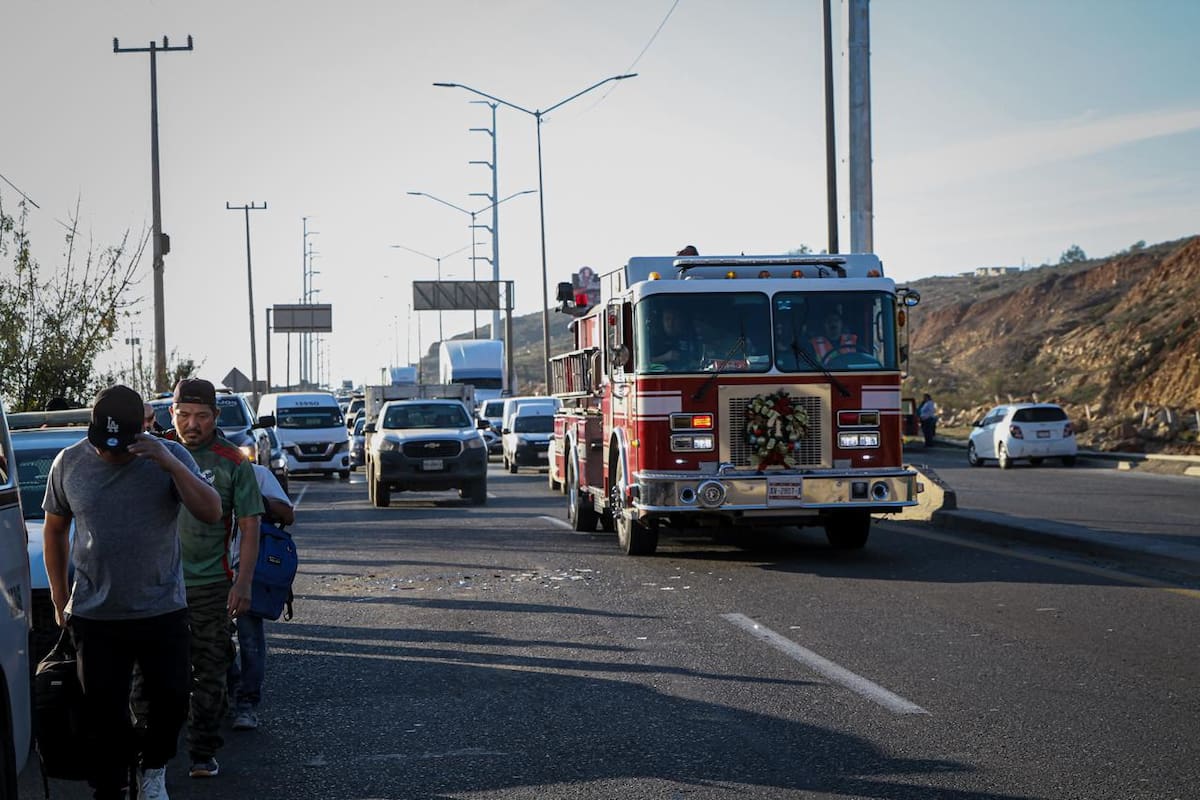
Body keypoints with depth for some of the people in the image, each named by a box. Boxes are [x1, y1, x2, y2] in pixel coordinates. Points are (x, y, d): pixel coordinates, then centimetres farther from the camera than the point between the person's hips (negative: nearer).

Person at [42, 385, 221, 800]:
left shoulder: (169, 457, -7)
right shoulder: (69, 463, -3)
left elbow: (211, 512, -17)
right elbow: (55, 528, 10)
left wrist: (171, 464, -29)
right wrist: (59, 597, 9)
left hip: (162, 611, 0)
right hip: (94, 615, 1)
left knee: (171, 700, 6)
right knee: (102, 711, 3)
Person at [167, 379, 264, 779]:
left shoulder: (233, 463, -3)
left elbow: (249, 525, -2)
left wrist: (244, 581, -10)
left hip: (211, 584, -2)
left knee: (209, 672, 3)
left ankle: (203, 753, 12)